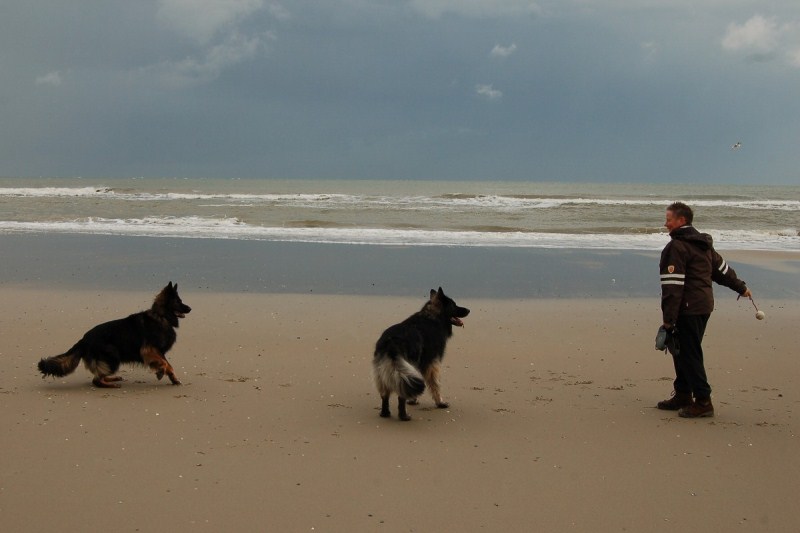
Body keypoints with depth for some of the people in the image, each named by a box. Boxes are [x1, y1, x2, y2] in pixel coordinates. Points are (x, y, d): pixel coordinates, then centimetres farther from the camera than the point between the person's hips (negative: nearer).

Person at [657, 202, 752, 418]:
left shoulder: (676, 247, -15)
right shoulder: (703, 244, 15)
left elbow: (673, 286, -20)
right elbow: (722, 268, 27)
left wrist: (668, 318, -20)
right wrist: (741, 287, 41)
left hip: (687, 309, -10)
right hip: (704, 306, 10)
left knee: (689, 355, -5)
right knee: (683, 351, 18)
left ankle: (703, 402, -5)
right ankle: (682, 395, 24)